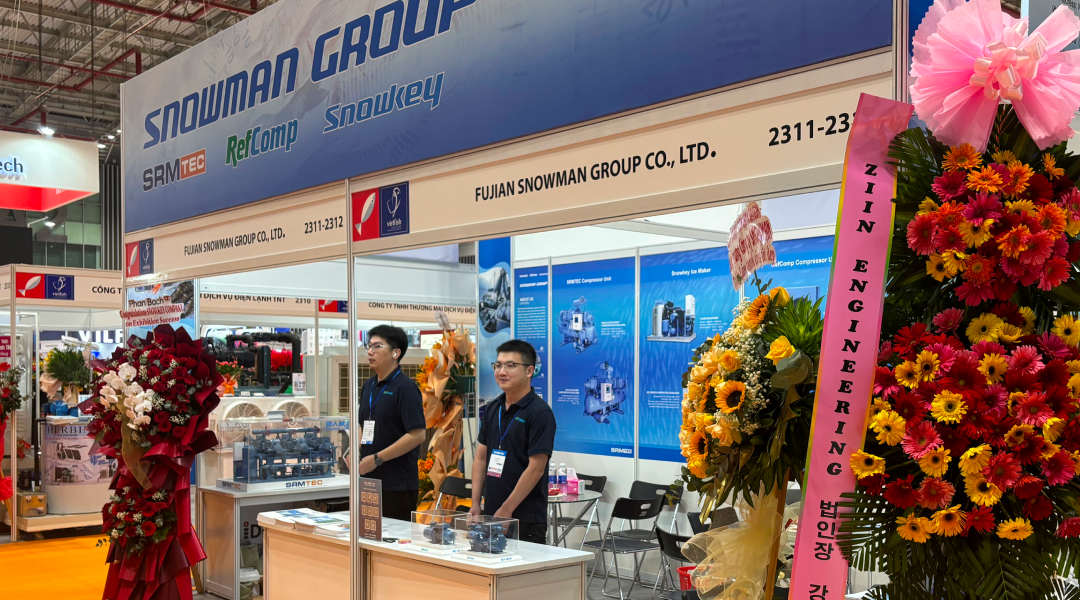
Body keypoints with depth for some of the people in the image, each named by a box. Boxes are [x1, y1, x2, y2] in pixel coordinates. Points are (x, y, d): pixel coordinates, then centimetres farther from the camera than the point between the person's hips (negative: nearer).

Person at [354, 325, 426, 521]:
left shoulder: (405, 387, -10)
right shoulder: (369, 386, 13)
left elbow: (417, 435, -18)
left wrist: (377, 459, -16)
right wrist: (356, 453, 5)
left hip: (397, 485, -7)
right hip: (369, 481, 7)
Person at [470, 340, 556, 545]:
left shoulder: (539, 413, -12)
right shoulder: (492, 409, 10)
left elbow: (536, 469, -15)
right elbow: (481, 459, 13)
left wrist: (506, 510, -15)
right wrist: (475, 504, 4)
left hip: (526, 520, -6)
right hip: (491, 514, 6)